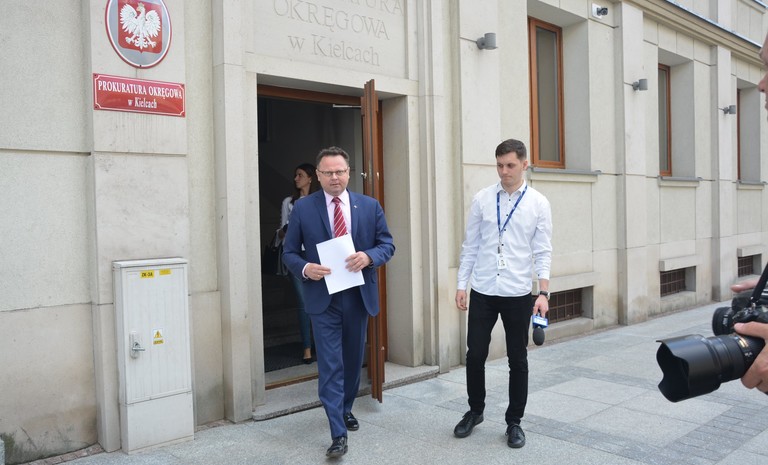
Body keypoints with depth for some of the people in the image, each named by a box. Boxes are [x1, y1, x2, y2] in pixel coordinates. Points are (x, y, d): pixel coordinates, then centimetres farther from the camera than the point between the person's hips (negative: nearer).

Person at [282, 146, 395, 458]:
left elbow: (387, 245, 3)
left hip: (359, 296, 3)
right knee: (330, 365, -5)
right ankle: (338, 434, 1)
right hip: (323, 298, -3)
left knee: (353, 360, 17)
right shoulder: (303, 208, -3)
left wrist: (368, 256, -18)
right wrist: (305, 268, -20)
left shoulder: (370, 206, 2)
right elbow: (289, 252, 1)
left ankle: (346, 409, 40)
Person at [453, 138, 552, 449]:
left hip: (518, 294, -1)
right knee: (475, 355, 8)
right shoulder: (482, 199, 1)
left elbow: (543, 252, -3)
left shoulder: (538, 203, -2)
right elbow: (470, 246, 5)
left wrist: (544, 292, -11)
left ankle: (514, 422, 26)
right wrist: (461, 285, 2)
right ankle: (475, 411, 31)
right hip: (482, 291, 1)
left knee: (518, 360, 9)